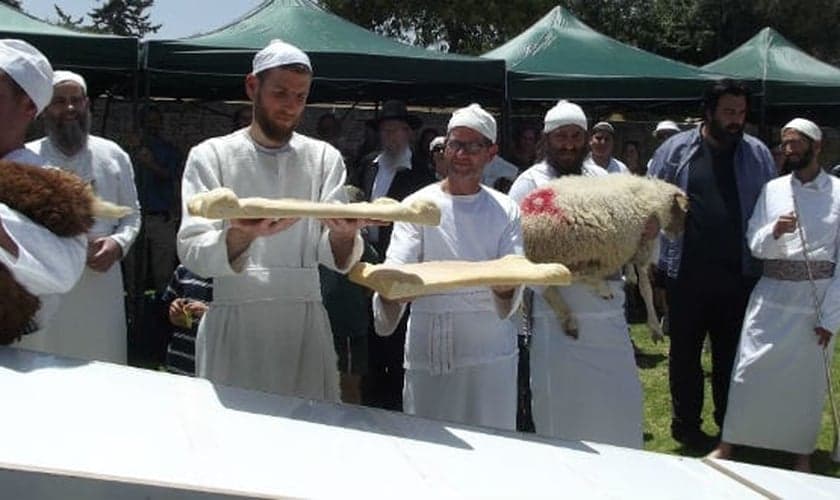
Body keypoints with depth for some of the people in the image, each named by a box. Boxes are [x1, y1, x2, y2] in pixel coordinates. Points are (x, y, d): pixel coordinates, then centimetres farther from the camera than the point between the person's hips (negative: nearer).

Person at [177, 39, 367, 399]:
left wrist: (343, 237, -23)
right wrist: (242, 236, -28)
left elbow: (332, 254, 0)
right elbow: (192, 251, -8)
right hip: (234, 323, -2)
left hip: (306, 322, 2)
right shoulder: (211, 156, 2)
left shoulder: (323, 158, 9)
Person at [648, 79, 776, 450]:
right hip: (687, 273, -2)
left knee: (731, 351, 14)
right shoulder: (676, 150, -1)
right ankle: (686, 424, 23)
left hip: (739, 273, 2)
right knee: (685, 351, 9)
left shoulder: (757, 154, 5)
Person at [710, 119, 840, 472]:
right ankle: (728, 445, 14)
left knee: (809, 378, 9)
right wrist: (775, 231, -18)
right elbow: (754, 245, 4)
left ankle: (802, 453, 25)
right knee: (750, 369, 3)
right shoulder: (772, 189, 5)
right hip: (772, 293, 2)